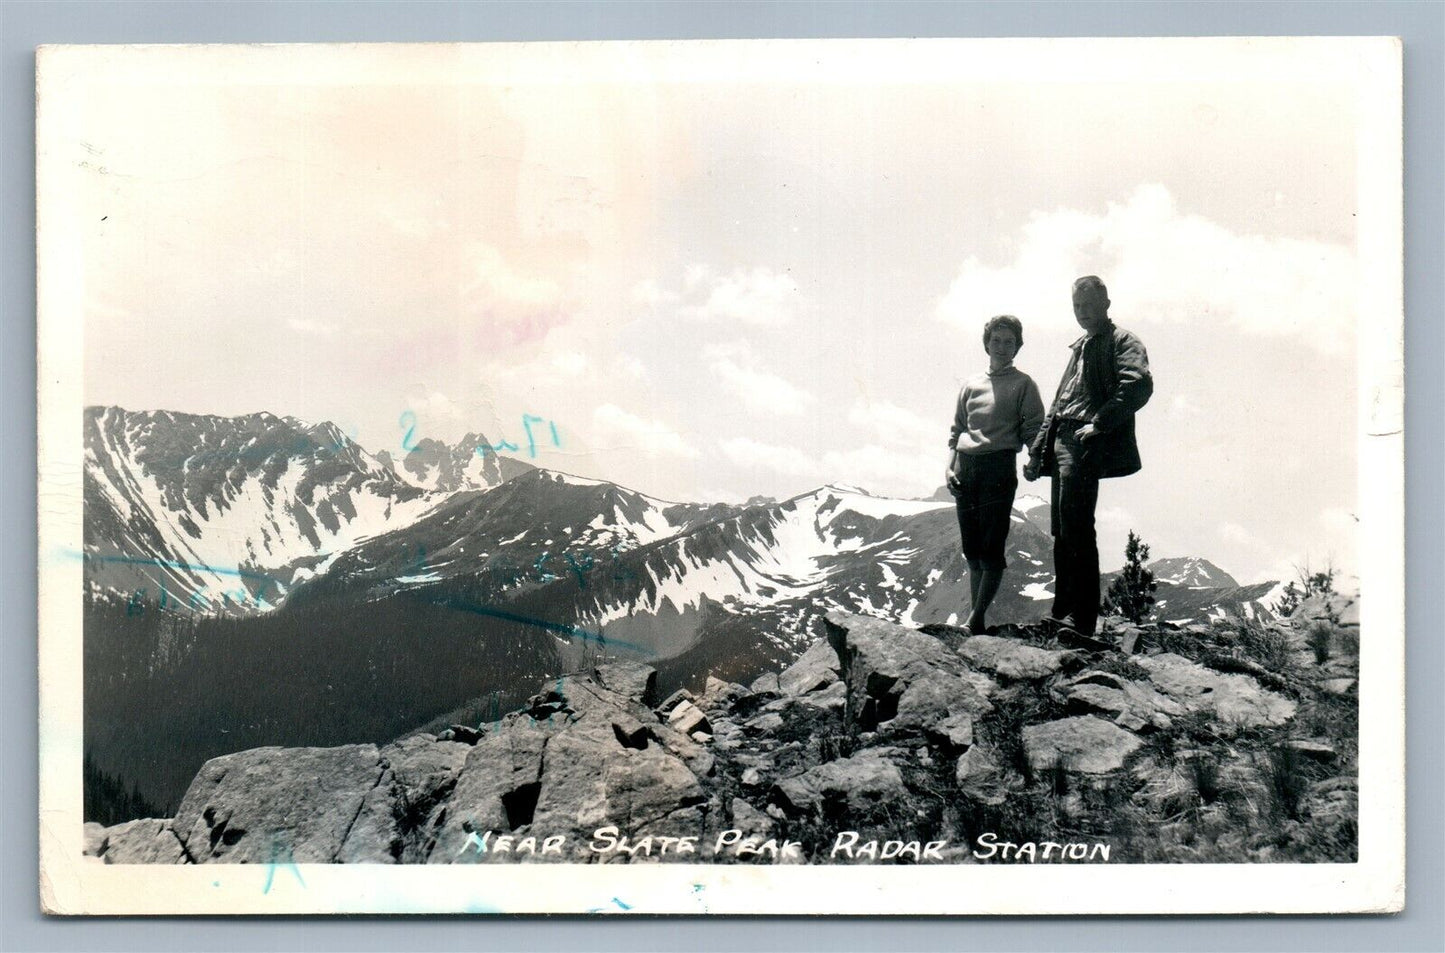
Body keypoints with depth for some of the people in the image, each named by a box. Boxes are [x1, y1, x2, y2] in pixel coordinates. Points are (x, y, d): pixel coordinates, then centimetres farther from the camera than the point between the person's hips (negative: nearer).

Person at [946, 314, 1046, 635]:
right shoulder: (972, 384, 17)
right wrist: (950, 467, 7)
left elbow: (1033, 430, 1)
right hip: (965, 468, 5)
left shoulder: (1022, 384, 6)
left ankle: (976, 619, -10)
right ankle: (974, 617, 12)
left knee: (991, 548, -9)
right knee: (972, 548, 7)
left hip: (999, 467, -5)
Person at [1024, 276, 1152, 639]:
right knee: (1062, 533, 7)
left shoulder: (1123, 342, 2)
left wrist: (1099, 423, -21)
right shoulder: (1080, 347, 27)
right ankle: (1063, 615, 11)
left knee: (1076, 530, -15)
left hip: (1086, 444, -9)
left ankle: (1080, 619, -15)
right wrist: (1037, 453, 20)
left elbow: (1138, 385, -17)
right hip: (1061, 441, 9)